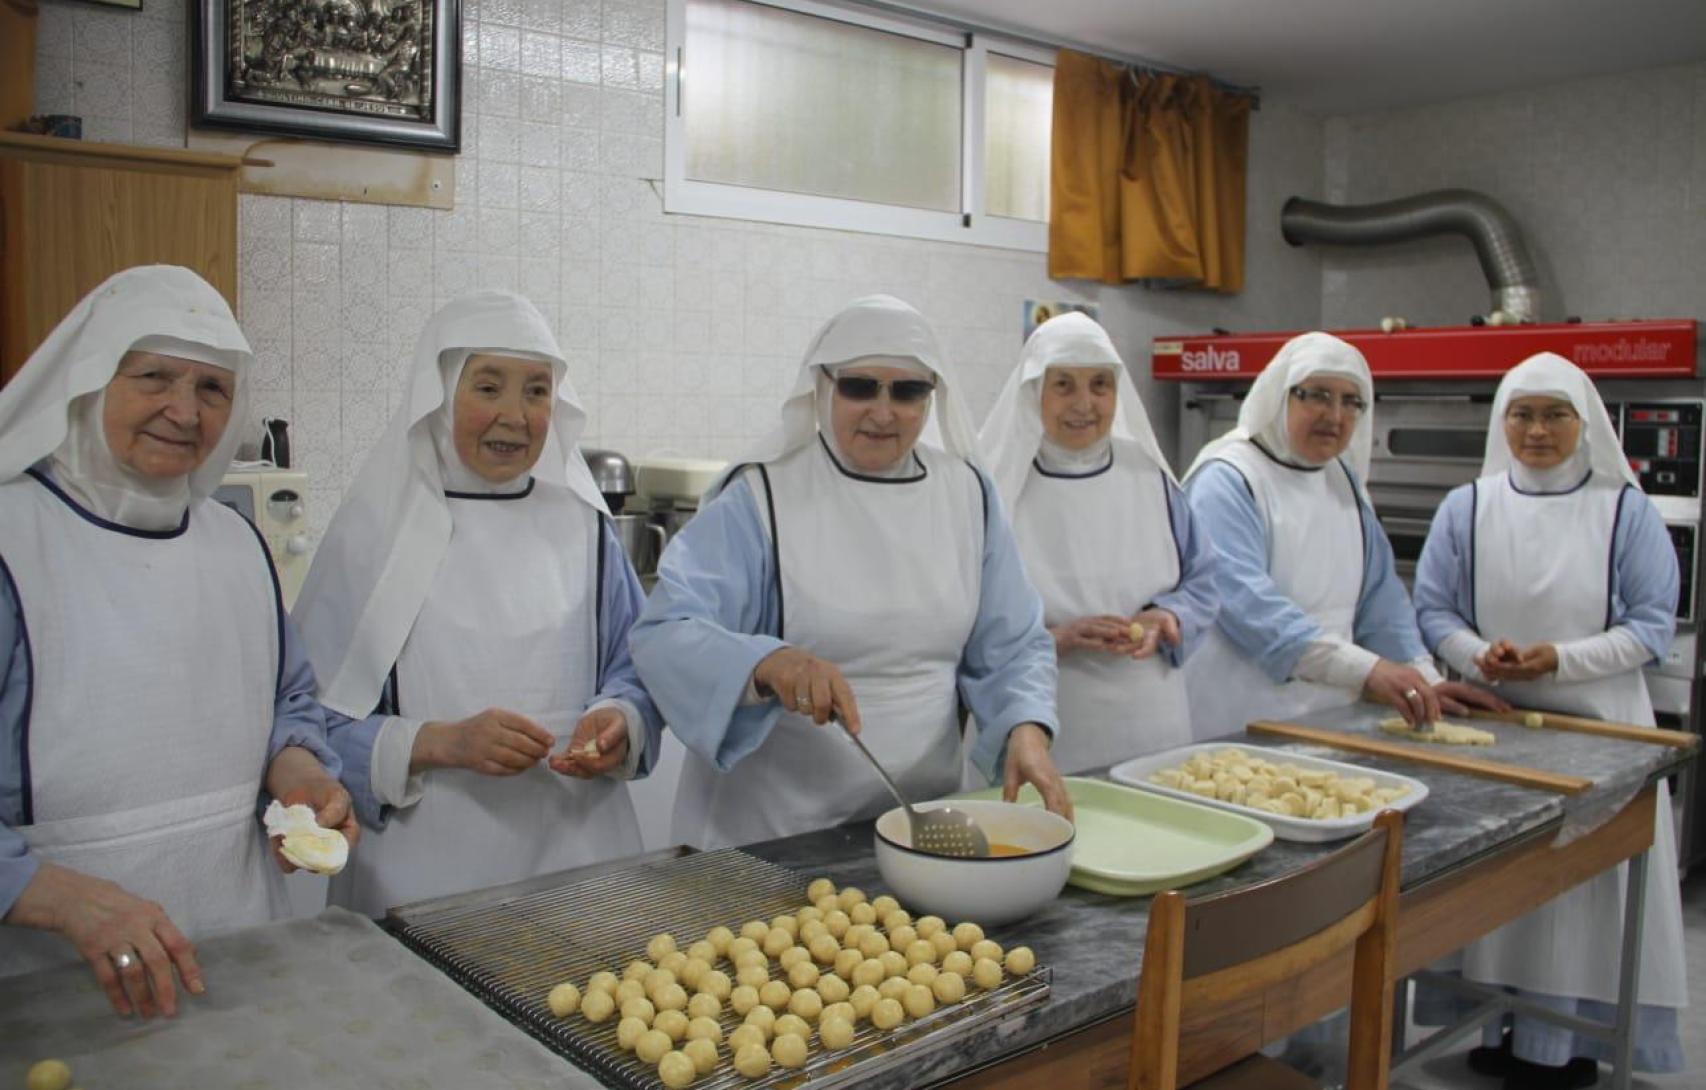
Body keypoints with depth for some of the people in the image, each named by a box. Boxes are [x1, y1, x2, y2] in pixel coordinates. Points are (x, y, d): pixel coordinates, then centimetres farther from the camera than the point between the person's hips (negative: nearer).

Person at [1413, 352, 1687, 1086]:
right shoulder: (1466, 509, 5)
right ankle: (1497, 1025, 20)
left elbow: (1652, 626, -2)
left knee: (1585, 885, 1)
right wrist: (1479, 655, -14)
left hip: (1595, 729, -1)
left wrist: (1561, 659, -16)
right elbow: (1431, 611, 5)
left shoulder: (1626, 512, 0)